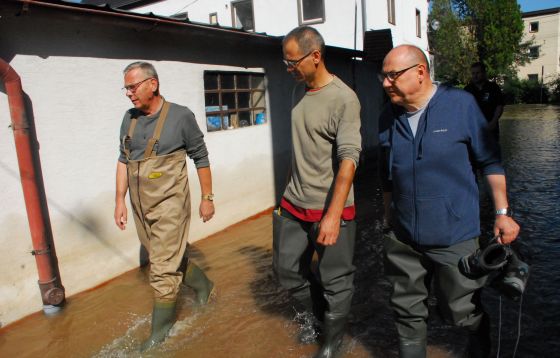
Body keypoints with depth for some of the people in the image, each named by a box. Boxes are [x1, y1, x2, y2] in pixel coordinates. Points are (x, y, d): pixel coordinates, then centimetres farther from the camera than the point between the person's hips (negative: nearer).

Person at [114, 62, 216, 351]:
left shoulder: (180, 116, -10)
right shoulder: (129, 119, 5)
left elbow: (201, 158, -3)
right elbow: (123, 161, 12)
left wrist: (207, 198, -1)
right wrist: (120, 200, 9)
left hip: (170, 204, -6)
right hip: (140, 206, 6)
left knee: (163, 269, 0)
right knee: (170, 258, 19)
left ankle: (161, 330, 19)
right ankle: (203, 286, 45)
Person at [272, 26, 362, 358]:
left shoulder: (344, 99, -16)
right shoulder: (299, 89, 7)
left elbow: (348, 159, -22)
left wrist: (333, 215, -29)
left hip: (330, 207, -7)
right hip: (294, 204, 8)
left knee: (335, 282, 7)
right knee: (287, 268, 16)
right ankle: (318, 315, 41)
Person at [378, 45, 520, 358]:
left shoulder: (461, 104, -8)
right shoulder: (388, 117, 2)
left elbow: (490, 161, -2)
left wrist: (503, 213, -3)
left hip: (455, 236, -3)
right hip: (402, 239, 3)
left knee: (463, 311, 12)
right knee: (408, 313, 13)